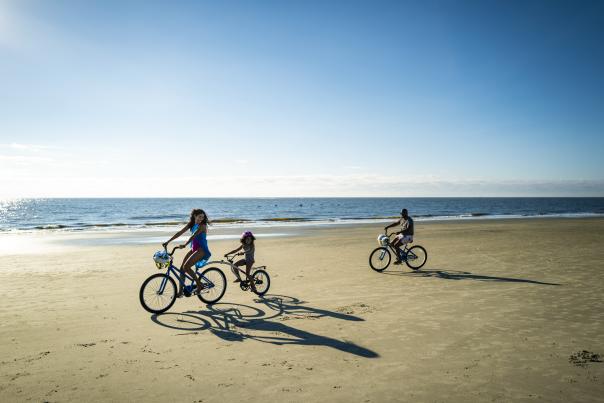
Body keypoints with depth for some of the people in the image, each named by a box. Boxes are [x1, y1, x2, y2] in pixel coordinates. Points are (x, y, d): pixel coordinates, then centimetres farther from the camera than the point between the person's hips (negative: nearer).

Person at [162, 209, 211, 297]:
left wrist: (184, 245, -40)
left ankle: (199, 285, -6)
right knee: (182, 267, 0)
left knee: (186, 266, -20)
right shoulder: (191, 224, 8)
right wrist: (168, 241, 0)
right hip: (194, 249, 8)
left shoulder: (202, 226, -13)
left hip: (202, 250, -8)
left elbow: (193, 235, -27)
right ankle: (180, 291, 7)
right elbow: (180, 233, 6)